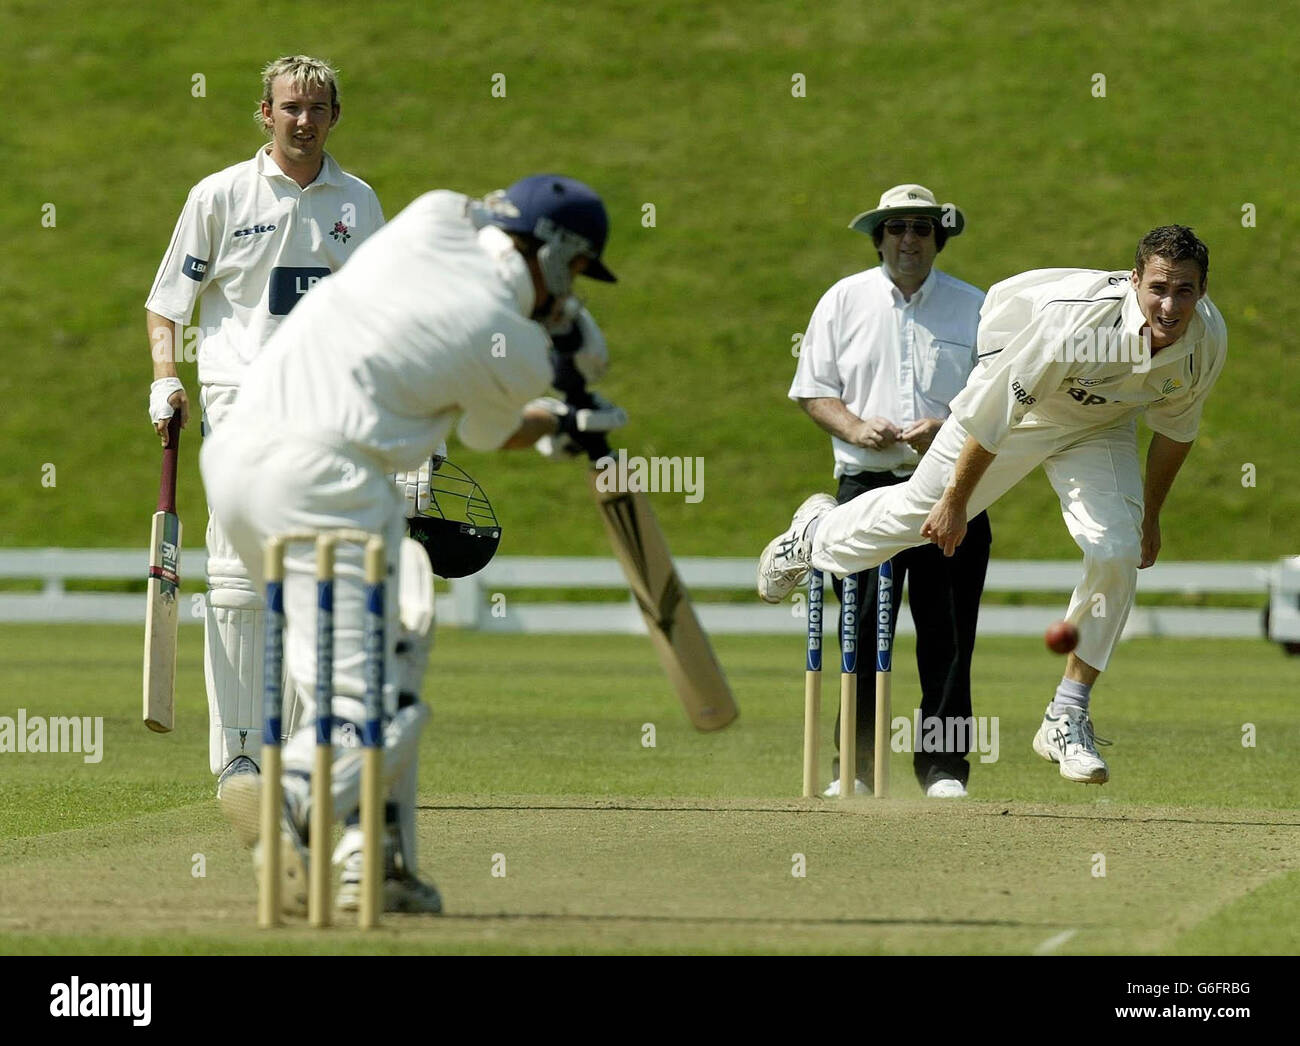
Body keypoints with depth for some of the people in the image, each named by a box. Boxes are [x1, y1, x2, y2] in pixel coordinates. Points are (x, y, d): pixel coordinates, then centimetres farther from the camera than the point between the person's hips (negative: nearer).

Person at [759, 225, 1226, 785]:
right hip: (1019, 408, -3)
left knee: (1116, 554, -17)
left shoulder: (1208, 340, -25)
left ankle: (1067, 718, -1)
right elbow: (995, 412, -27)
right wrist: (956, 502, -17)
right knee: (919, 509, 13)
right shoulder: (1072, 320, -41)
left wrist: (1150, 516, 8)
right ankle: (817, 533, 48)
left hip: (1100, 427, 3)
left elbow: (1176, 424, -2)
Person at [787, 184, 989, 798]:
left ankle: (944, 767, 5)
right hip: (867, 487, 0)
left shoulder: (974, 308, 9)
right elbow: (812, 390, 10)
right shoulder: (844, 300, 10)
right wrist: (854, 427, -9)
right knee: (862, 630, -4)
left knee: (948, 636, -2)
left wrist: (947, 428, -10)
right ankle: (855, 766, 3)